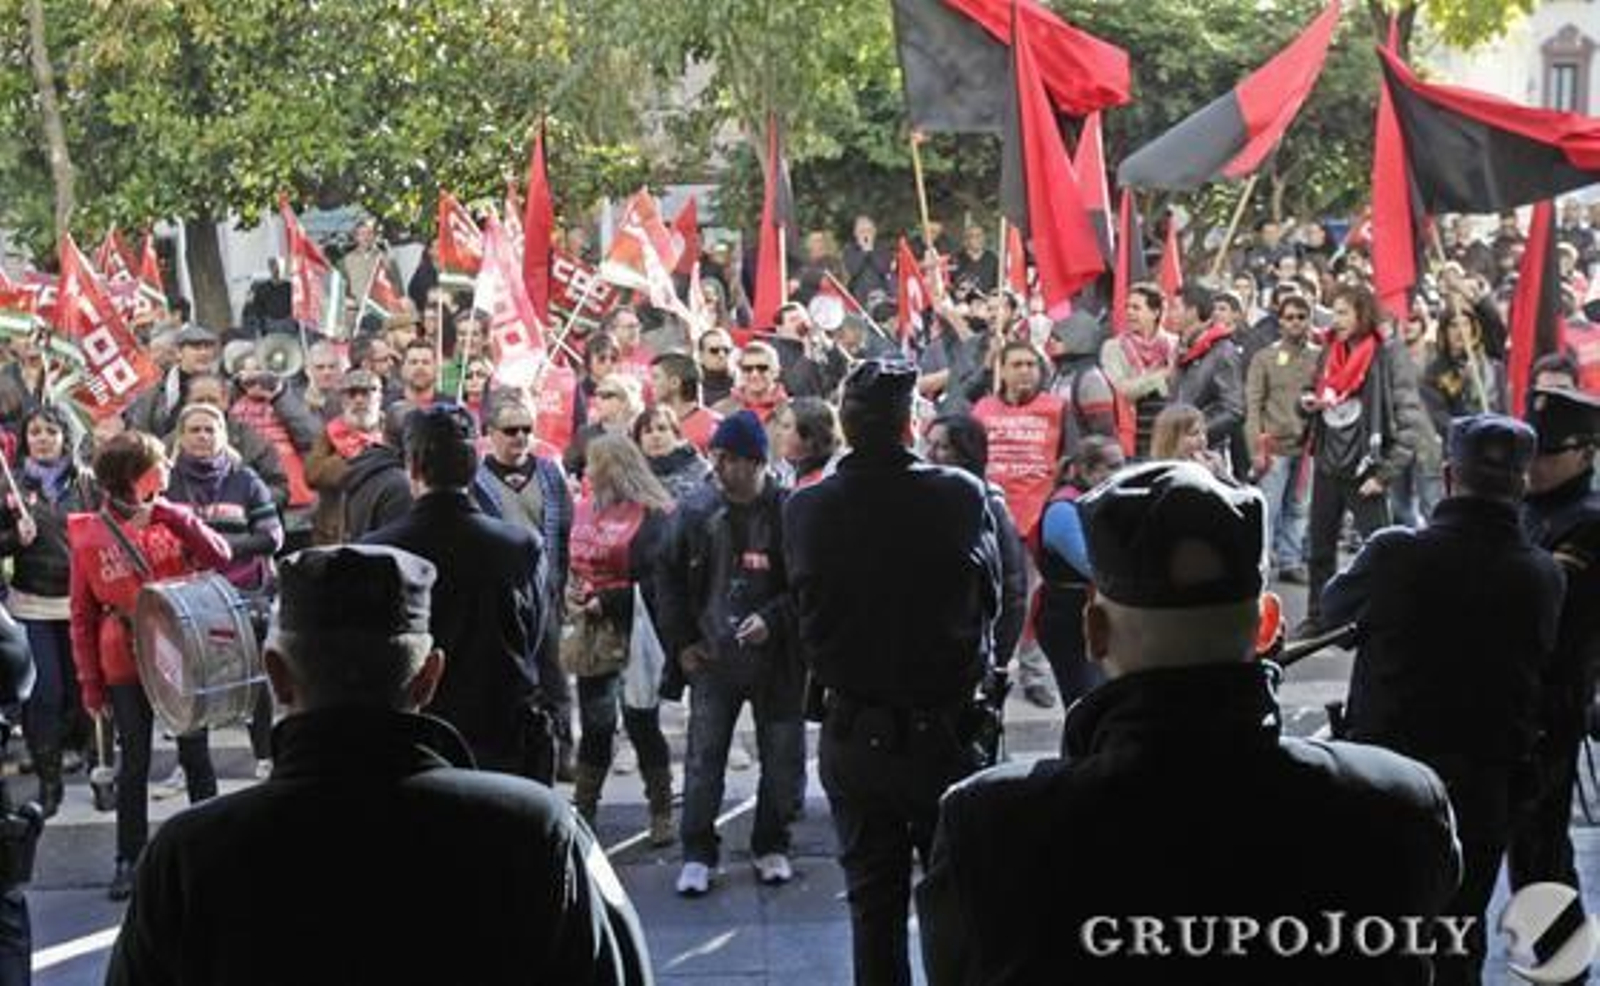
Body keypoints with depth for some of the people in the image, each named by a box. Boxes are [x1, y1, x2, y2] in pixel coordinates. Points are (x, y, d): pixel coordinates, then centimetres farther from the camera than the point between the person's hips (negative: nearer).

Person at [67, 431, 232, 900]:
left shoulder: (171, 517, 0)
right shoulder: (88, 537, -6)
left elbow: (220, 556, -13)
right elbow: (82, 617, -1)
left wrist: (176, 517, -21)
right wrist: (90, 682, -1)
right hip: (126, 666, -1)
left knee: (195, 756, 10)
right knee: (133, 765, 6)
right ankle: (129, 859, 17)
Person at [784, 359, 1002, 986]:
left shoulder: (803, 510, -11)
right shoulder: (961, 496, -14)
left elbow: (805, 611, 2)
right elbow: (990, 597, -2)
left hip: (852, 737, 2)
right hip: (944, 728, -1)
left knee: (873, 903, 12)